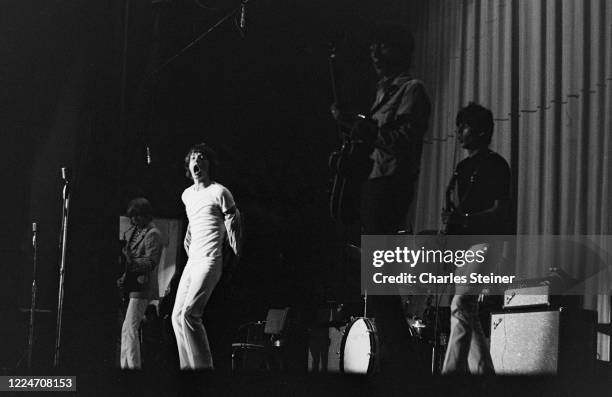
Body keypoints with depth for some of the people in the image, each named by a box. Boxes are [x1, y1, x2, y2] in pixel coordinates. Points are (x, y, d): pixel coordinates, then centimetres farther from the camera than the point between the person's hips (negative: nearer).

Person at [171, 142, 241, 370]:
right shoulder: (187, 195, 17)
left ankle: (203, 366, -17)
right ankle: (187, 366, 8)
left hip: (210, 262, -8)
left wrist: (236, 257, -1)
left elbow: (233, 224, -3)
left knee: (189, 314, -20)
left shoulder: (219, 193, -6)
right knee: (177, 316, 3)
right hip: (192, 262, 8)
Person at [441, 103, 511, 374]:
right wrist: (451, 218, 5)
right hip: (463, 243, 9)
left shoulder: (495, 165, -5)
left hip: (485, 241, -9)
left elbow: (500, 211, -12)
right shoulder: (463, 167, 19)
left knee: (461, 304, -20)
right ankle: (482, 370, 14)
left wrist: (465, 219, -24)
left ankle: (451, 371, -24)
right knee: (467, 309, 7)